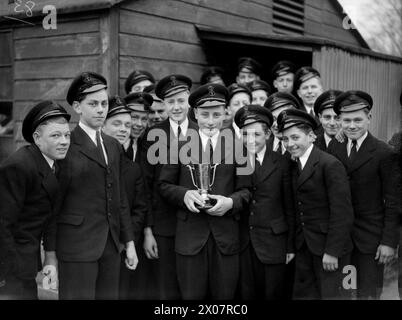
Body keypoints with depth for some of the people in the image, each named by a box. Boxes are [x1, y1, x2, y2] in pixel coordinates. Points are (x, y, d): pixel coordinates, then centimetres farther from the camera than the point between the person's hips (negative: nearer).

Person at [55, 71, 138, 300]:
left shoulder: (114, 146, 14)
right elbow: (54, 199, -8)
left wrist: (129, 242, 14)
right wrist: (51, 253, -8)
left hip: (111, 246, 6)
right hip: (77, 245, -6)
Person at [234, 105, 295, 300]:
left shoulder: (281, 164, -1)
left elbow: (289, 208, 2)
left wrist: (290, 246, 1)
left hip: (273, 243, -1)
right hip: (242, 244, 1)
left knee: (273, 294, 5)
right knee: (246, 294, 8)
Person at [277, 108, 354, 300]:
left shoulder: (330, 165, -14)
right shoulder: (295, 167, 12)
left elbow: (342, 213, -17)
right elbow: (298, 211, 11)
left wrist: (332, 251, -18)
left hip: (329, 247, -7)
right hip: (304, 247, 7)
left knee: (331, 294, 1)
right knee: (302, 294, 10)